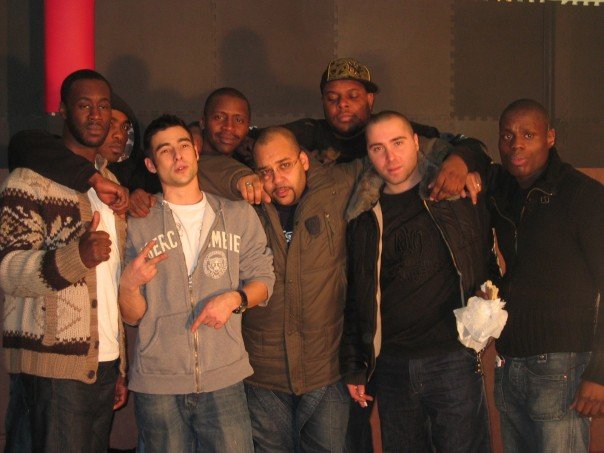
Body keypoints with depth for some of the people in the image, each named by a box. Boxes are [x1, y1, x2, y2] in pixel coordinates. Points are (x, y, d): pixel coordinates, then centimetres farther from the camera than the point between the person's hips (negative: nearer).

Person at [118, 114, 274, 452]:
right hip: (157, 383, 0)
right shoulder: (138, 226, 5)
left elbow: (263, 278, 10)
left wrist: (234, 298, -10)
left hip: (224, 378, 1)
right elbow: (132, 316, 4)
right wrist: (129, 285, -17)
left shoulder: (239, 215, 10)